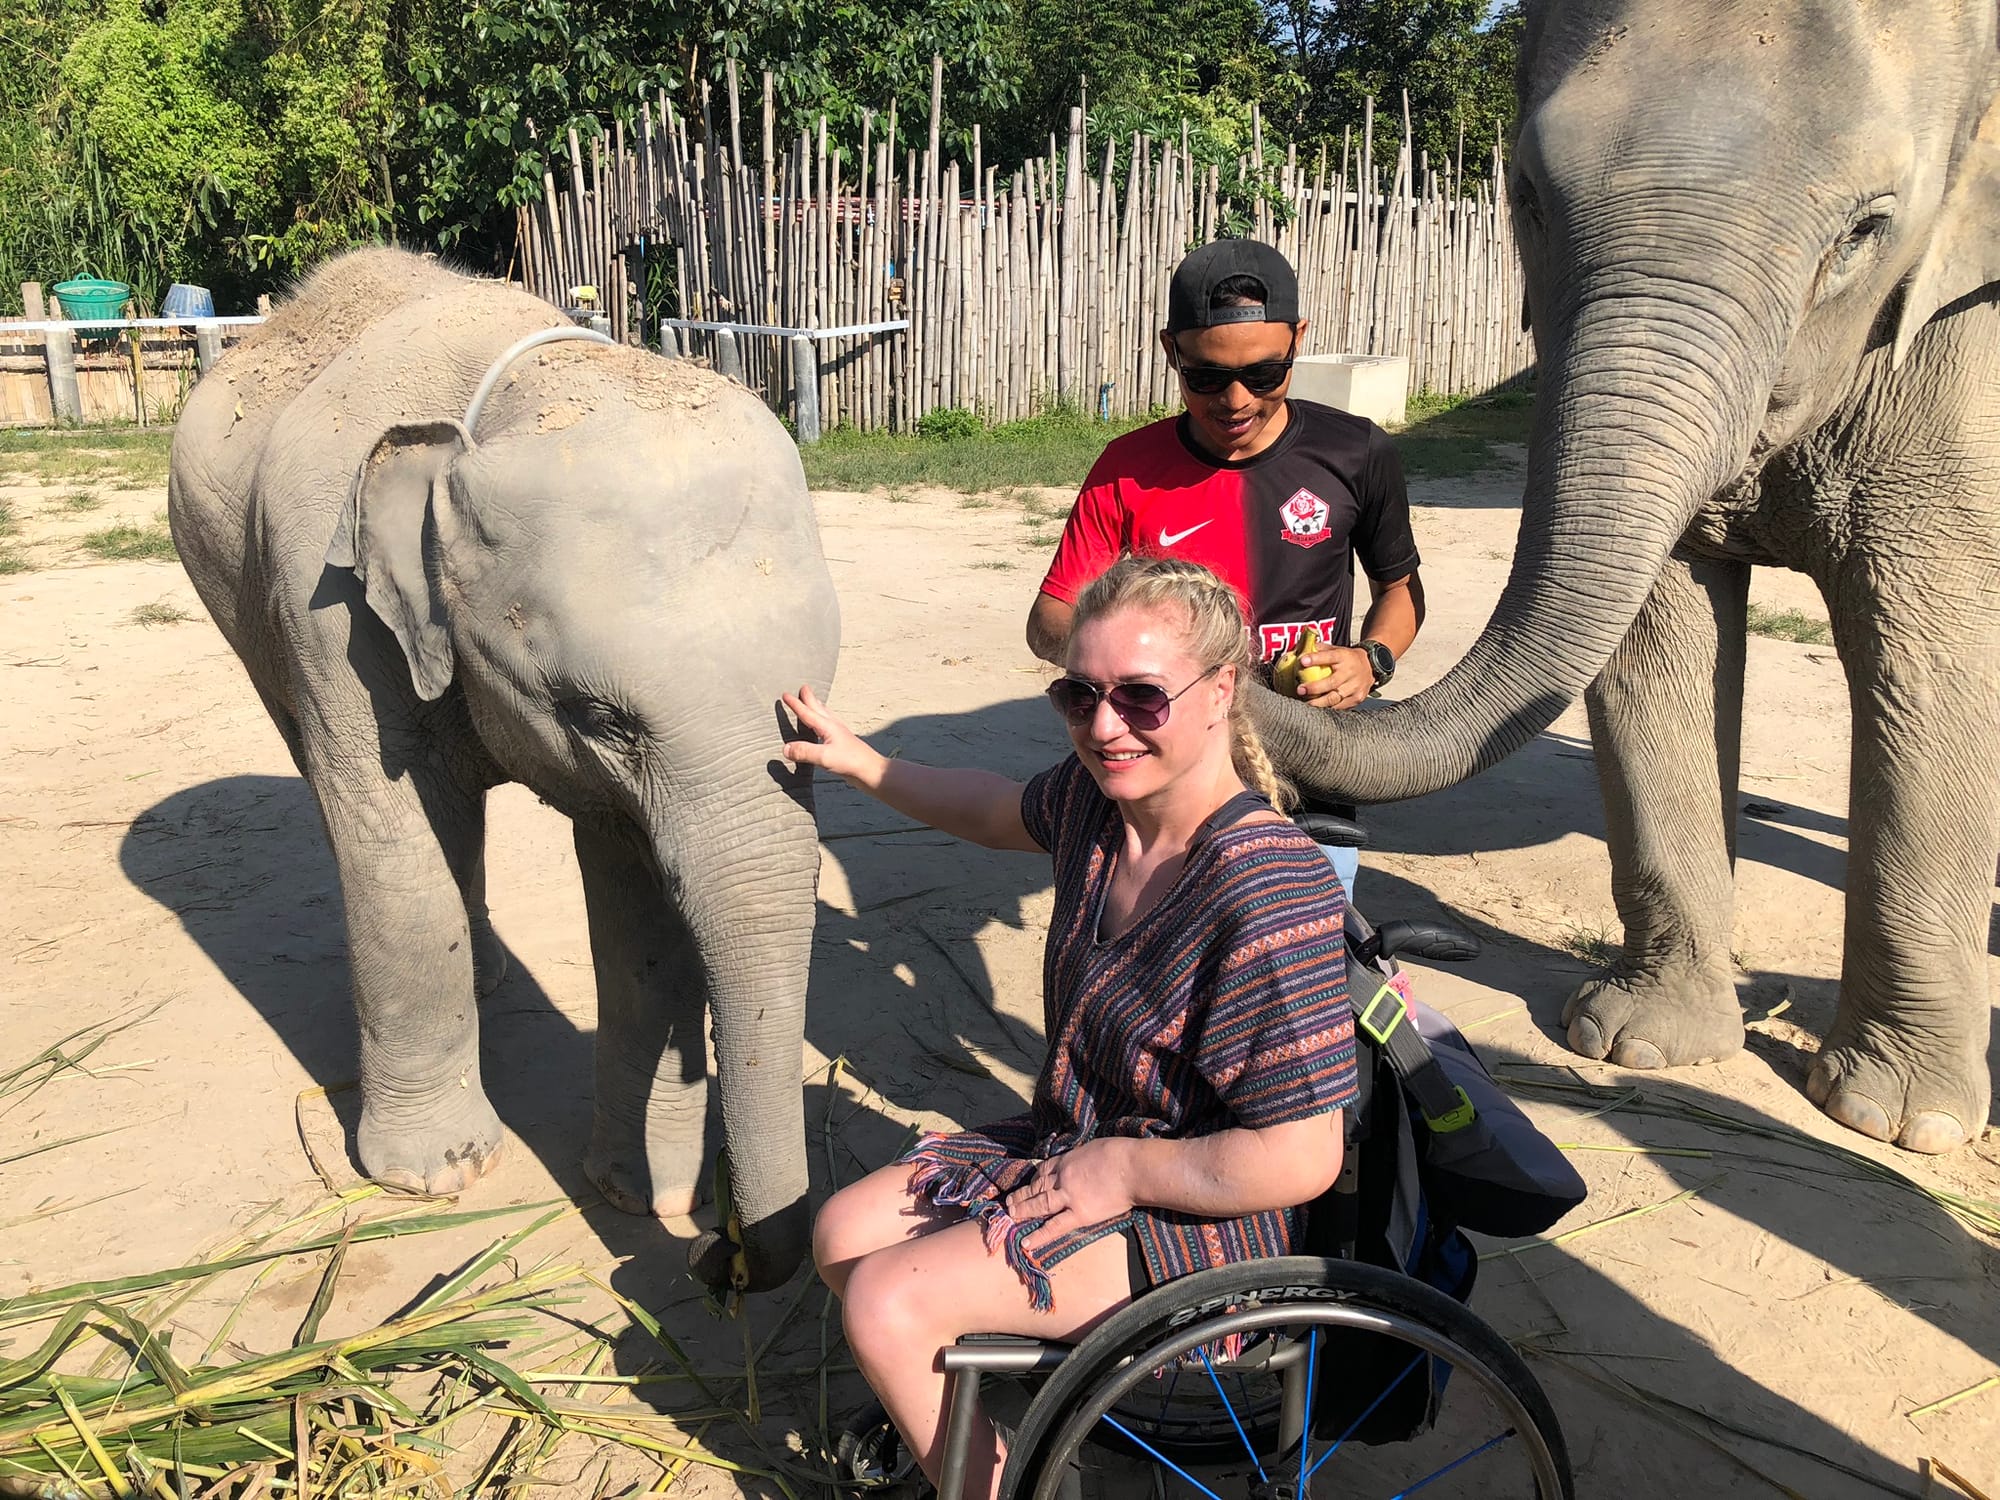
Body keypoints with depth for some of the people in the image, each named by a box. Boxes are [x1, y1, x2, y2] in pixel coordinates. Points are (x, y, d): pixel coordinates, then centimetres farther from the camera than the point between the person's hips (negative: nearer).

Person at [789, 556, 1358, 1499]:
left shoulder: (1270, 897, -32)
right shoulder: (1096, 795, -7)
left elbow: (1298, 1162, -29)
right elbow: (999, 814, 18)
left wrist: (1115, 1169, -20)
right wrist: (857, 761, 21)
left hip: (1193, 1217, -8)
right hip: (1076, 1143, 9)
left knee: (887, 1304, -15)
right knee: (843, 1235, 9)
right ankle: (939, 1424, 33)